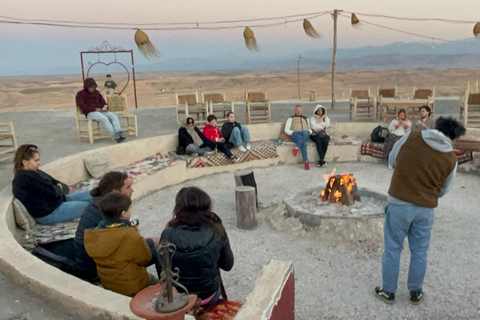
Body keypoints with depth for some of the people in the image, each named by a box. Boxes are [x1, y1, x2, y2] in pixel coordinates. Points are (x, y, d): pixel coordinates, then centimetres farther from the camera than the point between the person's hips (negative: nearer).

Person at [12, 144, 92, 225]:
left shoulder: (34, 172, 9)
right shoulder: (26, 178, -24)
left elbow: (54, 182, 14)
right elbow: (51, 191, -24)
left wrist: (59, 187, -7)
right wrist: (60, 188, -3)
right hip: (48, 213, -11)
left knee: (91, 194, 6)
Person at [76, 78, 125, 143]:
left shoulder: (96, 92, 19)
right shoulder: (80, 94, 2)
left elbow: (103, 102, 18)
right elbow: (82, 106, -10)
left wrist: (105, 108, -7)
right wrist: (95, 109, -20)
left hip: (101, 111, 6)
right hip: (90, 113, -6)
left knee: (114, 116, -23)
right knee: (104, 118, -36)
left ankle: (119, 133, -41)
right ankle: (115, 135, -40)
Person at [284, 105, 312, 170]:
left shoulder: (306, 119, 34)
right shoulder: (291, 119, 25)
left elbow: (310, 129, 27)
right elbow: (286, 130, 13)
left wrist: (309, 132, 2)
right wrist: (293, 133, -6)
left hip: (306, 134, 2)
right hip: (295, 135, -2)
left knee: (306, 132, -40)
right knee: (303, 143, -39)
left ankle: (296, 147, -48)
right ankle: (306, 161, -44)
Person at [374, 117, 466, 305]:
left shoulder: (410, 137, -7)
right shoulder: (451, 158, -3)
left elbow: (392, 161, 6)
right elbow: (443, 190, 8)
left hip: (399, 203, -1)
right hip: (426, 209, 1)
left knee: (392, 249, 11)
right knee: (419, 251, 17)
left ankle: (388, 291, 22)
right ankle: (415, 292, 30)